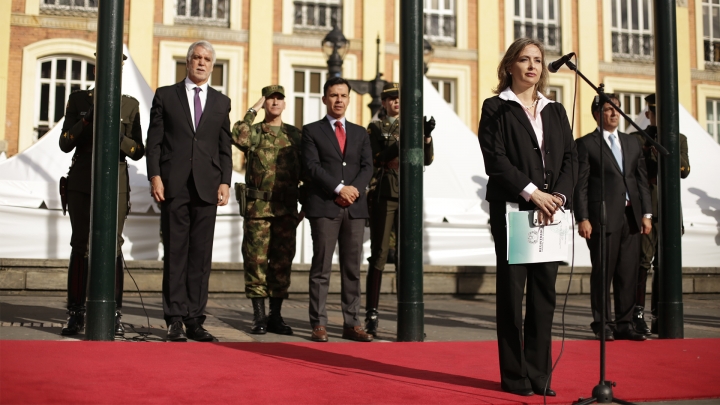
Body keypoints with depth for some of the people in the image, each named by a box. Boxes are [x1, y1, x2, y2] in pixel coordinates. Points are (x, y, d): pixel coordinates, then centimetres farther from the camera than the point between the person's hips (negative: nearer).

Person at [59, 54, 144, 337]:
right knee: (80, 247, 1)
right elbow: (65, 145, 1)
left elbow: (138, 152, 6)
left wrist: (119, 136, -13)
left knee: (113, 248, -5)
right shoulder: (79, 99, 8)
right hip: (81, 184, 1)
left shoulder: (130, 105, 9)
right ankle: (76, 316, 7)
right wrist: (86, 118, -13)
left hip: (116, 185, 0)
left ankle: (114, 315, 0)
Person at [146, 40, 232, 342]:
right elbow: (154, 140, 5)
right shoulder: (165, 95, 10)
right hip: (174, 186, -2)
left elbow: (225, 147, 12)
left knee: (201, 256, 2)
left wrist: (225, 182, 1)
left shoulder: (221, 102, 15)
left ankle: (195, 319, 7)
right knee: (175, 254, -1)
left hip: (207, 189, 2)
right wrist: (155, 176, -6)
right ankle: (175, 320, 3)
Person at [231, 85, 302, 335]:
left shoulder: (295, 135, 11)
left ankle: (276, 316, 13)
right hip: (258, 207, -2)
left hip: (287, 209, 2)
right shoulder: (254, 132, 4)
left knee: (282, 261, 5)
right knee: (256, 260, -1)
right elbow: (238, 136, -21)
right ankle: (259, 316, 6)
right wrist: (253, 109, -11)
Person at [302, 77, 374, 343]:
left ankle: (351, 324, 8)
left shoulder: (360, 133, 18)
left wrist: (355, 188, -11)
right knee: (321, 268, -2)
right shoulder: (312, 131, 7)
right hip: (324, 207, -3)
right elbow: (311, 167, -5)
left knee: (352, 268, 4)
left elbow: (367, 166, 8)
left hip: (355, 207, 4)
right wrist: (339, 189, -14)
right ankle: (319, 325, 1)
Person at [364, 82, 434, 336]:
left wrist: (427, 136, -11)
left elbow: (426, 160, 7)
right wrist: (402, 141, -19)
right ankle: (371, 315, 2)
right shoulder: (376, 127, 6)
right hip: (384, 197, -3)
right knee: (379, 256, -3)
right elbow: (375, 160, -8)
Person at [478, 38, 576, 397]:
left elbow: (569, 158, 10)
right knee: (511, 290, 0)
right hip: (511, 209, -4)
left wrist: (559, 196, -7)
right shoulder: (496, 108, 4)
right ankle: (514, 375, 6)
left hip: (551, 210, 4)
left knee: (544, 291, 4)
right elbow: (495, 159, -7)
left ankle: (539, 373, 11)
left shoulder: (555, 111, 18)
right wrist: (532, 192, -15)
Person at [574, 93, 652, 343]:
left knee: (628, 274, 6)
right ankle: (602, 324, 10)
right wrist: (582, 218, -11)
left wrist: (646, 213, 7)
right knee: (602, 273, 1)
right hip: (603, 217, -5)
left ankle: (624, 324, 13)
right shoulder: (586, 144, 1)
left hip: (631, 217, 5)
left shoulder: (633, 143, 17)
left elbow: (642, 180, 15)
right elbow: (580, 185, -4)